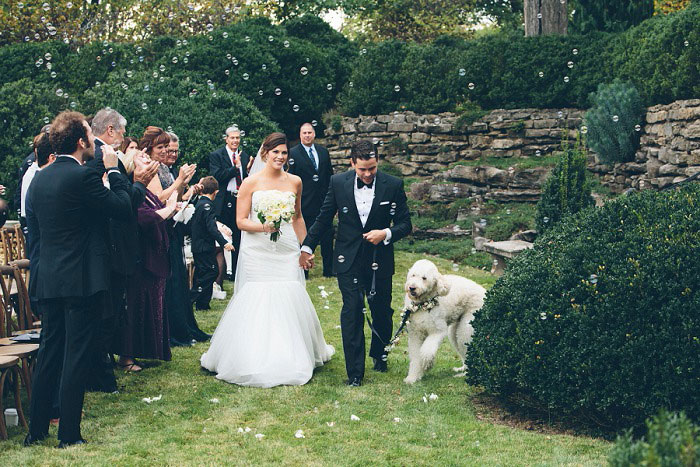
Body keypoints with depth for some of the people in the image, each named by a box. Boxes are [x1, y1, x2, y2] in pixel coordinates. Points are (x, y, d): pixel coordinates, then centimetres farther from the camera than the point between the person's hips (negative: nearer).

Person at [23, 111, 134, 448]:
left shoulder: (39, 178, 8)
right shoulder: (84, 176, -16)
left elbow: (33, 225, 16)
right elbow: (124, 209, -11)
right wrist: (114, 171, -1)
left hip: (48, 280, 7)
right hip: (82, 280, -7)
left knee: (48, 353, 15)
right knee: (77, 356, 1)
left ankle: (36, 430, 22)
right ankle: (69, 435, 7)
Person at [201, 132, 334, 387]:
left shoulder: (295, 182, 9)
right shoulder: (251, 183, -1)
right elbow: (240, 221, -2)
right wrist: (263, 227, -19)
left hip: (286, 251, 3)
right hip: (257, 252, -2)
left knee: (290, 301, -2)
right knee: (256, 302, -5)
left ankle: (292, 360, 12)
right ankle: (257, 361, 6)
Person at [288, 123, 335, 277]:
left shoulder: (323, 151, 11)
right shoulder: (293, 153, -3)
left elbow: (330, 175, 14)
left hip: (324, 201, 4)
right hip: (305, 203, -4)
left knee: (327, 236, 7)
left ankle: (329, 269, 17)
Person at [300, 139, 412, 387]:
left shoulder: (393, 185, -7)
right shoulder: (338, 183, -4)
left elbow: (405, 224, -1)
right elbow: (323, 219, 7)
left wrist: (386, 233, -20)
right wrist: (308, 247, 10)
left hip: (380, 261, 1)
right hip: (348, 261, -1)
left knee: (382, 311, 14)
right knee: (352, 313, -7)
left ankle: (379, 354, 41)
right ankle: (355, 371, -1)